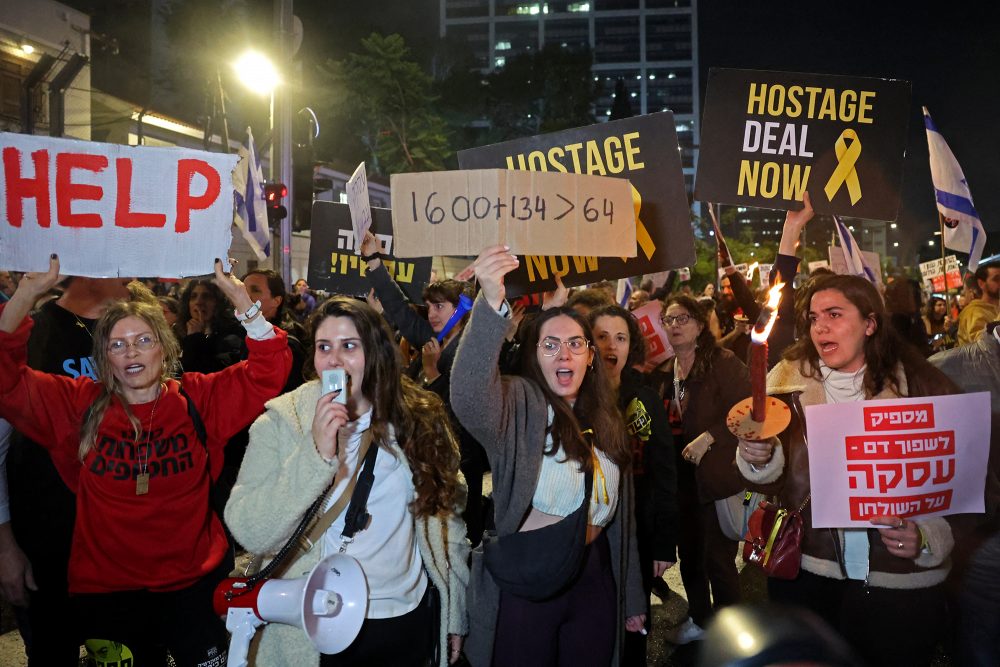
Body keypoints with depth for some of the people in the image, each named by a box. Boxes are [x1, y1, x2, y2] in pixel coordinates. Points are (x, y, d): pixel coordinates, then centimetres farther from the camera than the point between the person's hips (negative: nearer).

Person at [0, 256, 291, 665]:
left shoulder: (198, 400, -5)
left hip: (194, 584, 0)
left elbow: (268, 371, -10)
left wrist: (241, 299, -20)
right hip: (104, 591, 0)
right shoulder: (79, 405, -3)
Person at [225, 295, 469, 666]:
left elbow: (444, 516, 3)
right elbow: (249, 533, -18)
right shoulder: (280, 422, -10)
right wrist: (316, 454, -27)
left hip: (408, 618, 2)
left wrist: (454, 615, 6)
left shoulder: (417, 418, -4)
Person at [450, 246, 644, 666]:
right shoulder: (519, 405, -8)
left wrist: (632, 598, 19)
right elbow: (469, 397, -33)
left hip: (594, 582, 5)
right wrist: (491, 303, -47)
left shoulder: (606, 422, 11)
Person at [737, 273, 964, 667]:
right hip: (805, 573, 1)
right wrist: (759, 458, -26)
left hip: (899, 580, -1)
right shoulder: (790, 381, -1)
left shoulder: (921, 385, -5)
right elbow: (768, 473, -4)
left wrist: (927, 538, -15)